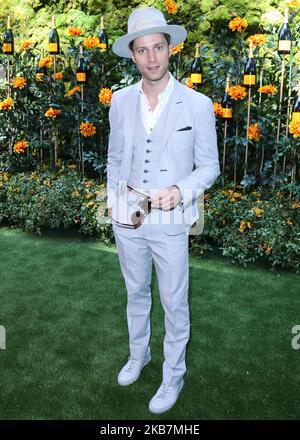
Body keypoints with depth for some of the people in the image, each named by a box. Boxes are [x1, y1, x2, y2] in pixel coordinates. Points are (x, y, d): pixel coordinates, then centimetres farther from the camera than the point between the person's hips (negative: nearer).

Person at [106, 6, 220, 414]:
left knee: (174, 304, 12)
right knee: (136, 293, 22)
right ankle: (139, 353, 48)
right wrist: (115, 197, -5)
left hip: (170, 224, -3)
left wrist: (181, 191, -22)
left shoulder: (197, 105, -11)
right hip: (127, 222, 4)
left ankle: (173, 376, 35)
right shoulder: (120, 101, 0)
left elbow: (209, 166, -4)